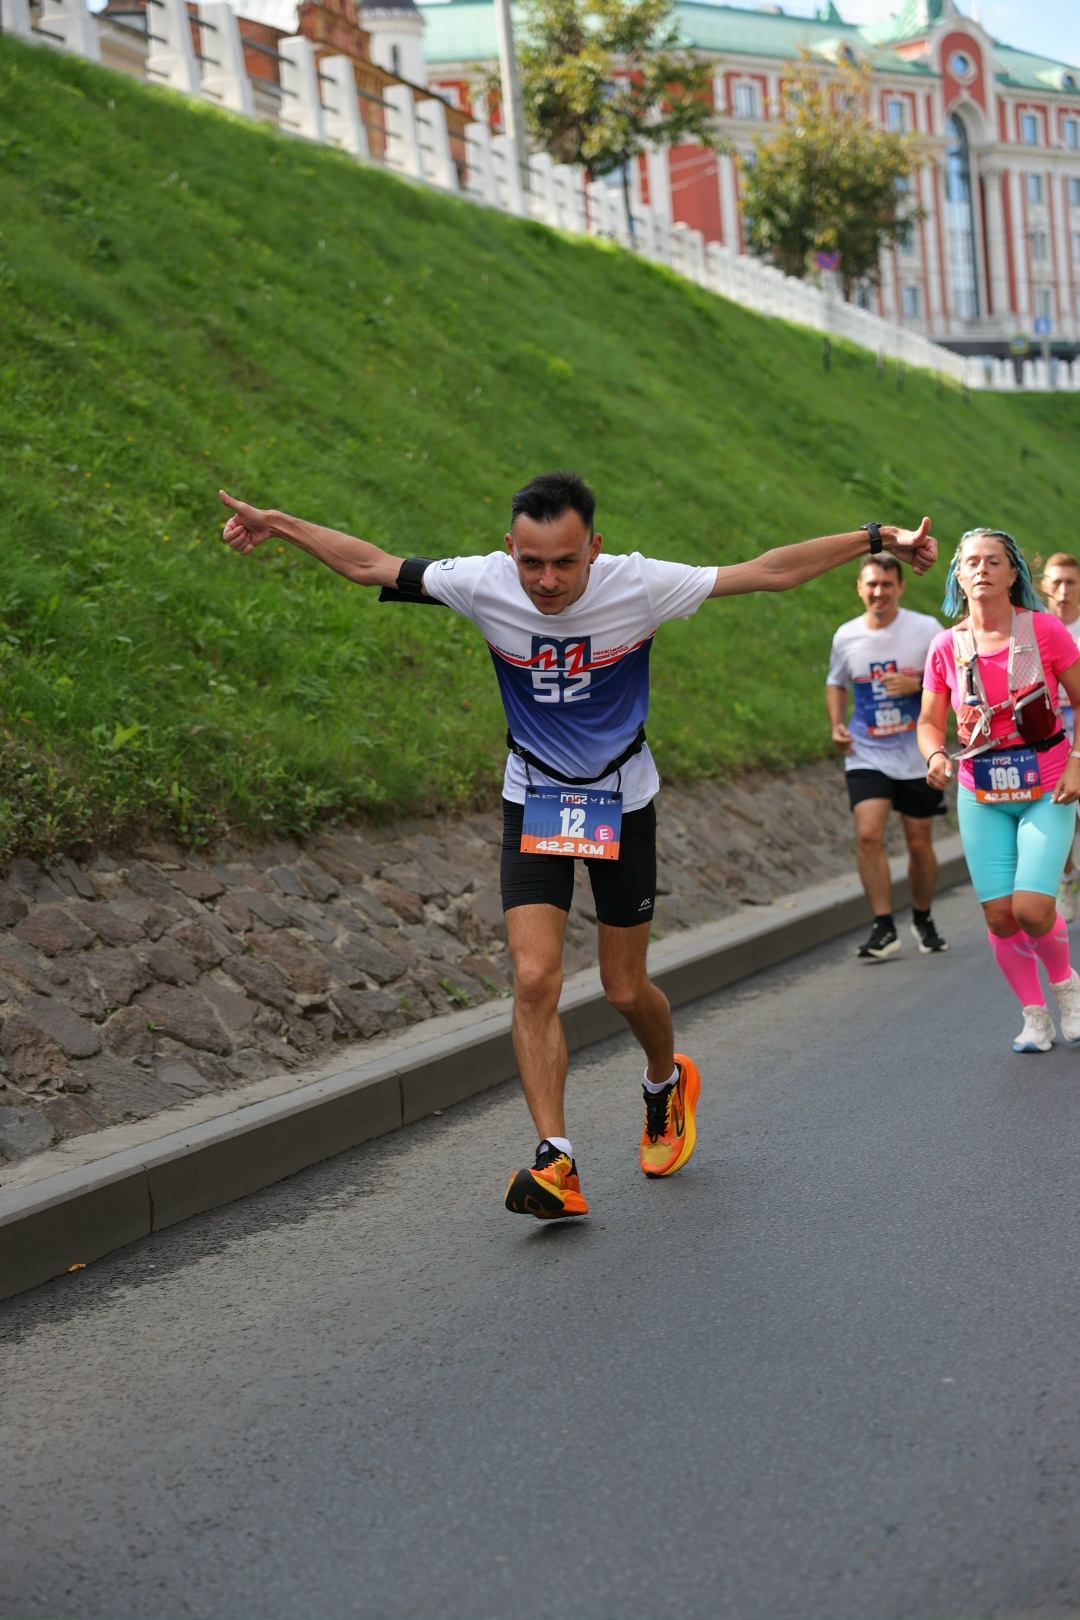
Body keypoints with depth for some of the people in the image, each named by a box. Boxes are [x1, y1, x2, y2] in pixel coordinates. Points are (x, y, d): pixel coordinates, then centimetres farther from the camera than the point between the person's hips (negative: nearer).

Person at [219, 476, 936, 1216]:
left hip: (622, 801, -1)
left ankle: (668, 1080, 41)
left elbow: (769, 571, -15)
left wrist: (875, 539, -15)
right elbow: (373, 564, -4)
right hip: (534, 802, 1)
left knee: (626, 990, 8)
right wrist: (281, 526, 0)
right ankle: (556, 1162, -11)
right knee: (534, 978, -15)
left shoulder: (638, 585, -22)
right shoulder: (484, 584, -18)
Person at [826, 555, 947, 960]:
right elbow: (836, 683, 18)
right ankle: (884, 929, -11)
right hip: (866, 756, 1)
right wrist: (836, 725, 1)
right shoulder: (846, 637, 1)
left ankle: (922, 919, 29)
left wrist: (918, 684, -21)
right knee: (868, 834, -17)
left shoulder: (925, 629, -6)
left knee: (920, 844, 6)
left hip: (918, 757, -1)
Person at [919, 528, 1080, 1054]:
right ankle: (1035, 1016, 20)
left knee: (1032, 908, -15)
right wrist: (935, 755, -16)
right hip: (982, 796, 2)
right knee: (999, 915, -2)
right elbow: (930, 721, 6)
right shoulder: (947, 647, -3)